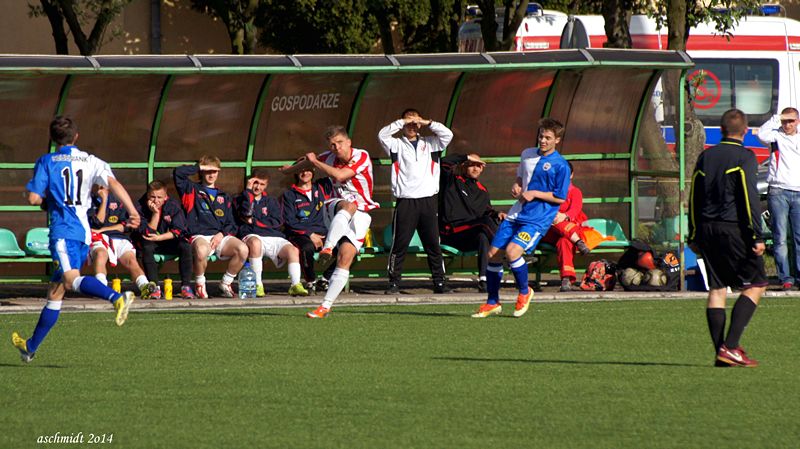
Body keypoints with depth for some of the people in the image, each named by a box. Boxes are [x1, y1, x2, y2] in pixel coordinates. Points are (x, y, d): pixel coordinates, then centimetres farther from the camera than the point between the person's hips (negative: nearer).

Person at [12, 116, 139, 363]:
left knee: (71, 279, -27)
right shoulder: (91, 161, 14)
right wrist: (132, 211, -9)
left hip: (63, 229, -6)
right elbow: (113, 183, -2)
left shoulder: (47, 162, 4)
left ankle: (118, 298, -54)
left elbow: (34, 198, -3)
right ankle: (31, 347, 23)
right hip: (85, 232, 6)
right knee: (55, 292, 14)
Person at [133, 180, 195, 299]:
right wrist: (155, 213, -28)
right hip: (150, 242, -1)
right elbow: (148, 233, -19)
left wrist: (159, 238, -25)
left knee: (185, 246, -27)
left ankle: (186, 286, -25)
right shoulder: (141, 207, -15)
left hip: (169, 242, 1)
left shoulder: (173, 205, -10)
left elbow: (178, 231, -14)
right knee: (147, 247, -35)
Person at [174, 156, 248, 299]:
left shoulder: (223, 197, 27)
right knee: (201, 251, -41)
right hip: (199, 237, -3)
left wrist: (222, 234, -3)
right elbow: (178, 173, -2)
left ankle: (225, 285, -5)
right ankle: (200, 285, -11)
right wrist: (201, 167, 8)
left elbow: (231, 224, 19)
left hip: (220, 237, 3)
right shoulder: (192, 190, 17)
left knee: (242, 249, -28)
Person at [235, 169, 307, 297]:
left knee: (293, 250, -26)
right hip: (252, 236, -3)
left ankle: (295, 285, -30)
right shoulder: (241, 200, 15)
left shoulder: (271, 202, 23)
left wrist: (253, 221, 0)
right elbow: (246, 213, -9)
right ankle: (258, 285, -36)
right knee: (255, 243, -40)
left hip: (274, 237, 3)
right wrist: (248, 190, 0)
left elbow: (277, 222, 6)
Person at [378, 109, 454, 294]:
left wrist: (428, 123, -1)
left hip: (428, 201, 2)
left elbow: (448, 135, 3)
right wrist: (402, 122, -6)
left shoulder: (429, 144, 15)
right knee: (399, 244, -3)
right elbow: (382, 135, -7)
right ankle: (394, 282, 1)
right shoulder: (396, 144, 9)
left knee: (433, 244, 4)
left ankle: (439, 282, 7)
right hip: (405, 201, -2)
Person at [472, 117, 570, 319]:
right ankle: (492, 302, 17)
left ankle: (524, 292, 2)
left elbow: (560, 197, -9)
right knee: (493, 254, 2)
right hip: (516, 214, 7)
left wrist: (534, 193, -15)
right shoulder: (527, 154, 11)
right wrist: (516, 187, 5)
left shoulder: (560, 166, -9)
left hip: (538, 219, -7)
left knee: (512, 251, -25)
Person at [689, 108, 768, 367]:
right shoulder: (744, 157, -6)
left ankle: (720, 354, 3)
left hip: (707, 229, 6)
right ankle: (730, 347, -11)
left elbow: (694, 198, 14)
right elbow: (750, 198, -13)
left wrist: (694, 236, 20)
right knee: (755, 285, 1)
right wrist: (757, 236, -13)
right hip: (733, 229, -6)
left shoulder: (706, 157, 12)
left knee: (717, 288, 8)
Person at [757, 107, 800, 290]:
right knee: (780, 238, -5)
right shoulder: (776, 136, 4)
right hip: (778, 192, -3)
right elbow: (762, 135, -17)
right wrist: (776, 118, -8)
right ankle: (785, 277, -3)